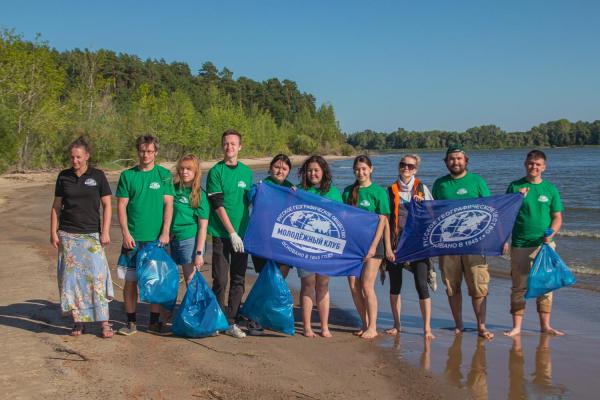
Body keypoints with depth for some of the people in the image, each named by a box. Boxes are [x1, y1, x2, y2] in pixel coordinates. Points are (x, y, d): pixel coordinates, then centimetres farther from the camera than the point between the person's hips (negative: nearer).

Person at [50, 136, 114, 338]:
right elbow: (56, 206, 10)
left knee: (97, 277, -7)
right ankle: (77, 321, 11)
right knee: (71, 278, 2)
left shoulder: (98, 176, 0)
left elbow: (107, 205, 2)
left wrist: (105, 232, -5)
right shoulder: (63, 176, 6)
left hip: (92, 234, -2)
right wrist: (53, 232, 4)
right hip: (68, 235, 2)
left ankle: (104, 322, -3)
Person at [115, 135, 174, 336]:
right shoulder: (127, 175, 5)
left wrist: (165, 232, -9)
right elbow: (121, 206, 3)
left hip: (157, 238, 0)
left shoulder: (164, 174, 4)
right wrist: (126, 233, -6)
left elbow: (168, 205, 0)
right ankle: (131, 322, 14)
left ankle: (155, 322, 16)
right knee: (130, 281, 3)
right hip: (133, 238, 0)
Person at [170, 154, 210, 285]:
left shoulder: (199, 195, -7)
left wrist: (199, 252, -14)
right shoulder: (174, 189, 7)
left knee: (191, 281, -2)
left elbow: (203, 226, -9)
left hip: (190, 240, -5)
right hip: (174, 239, 5)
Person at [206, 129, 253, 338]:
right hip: (221, 233, -4)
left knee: (238, 279, 5)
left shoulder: (247, 172, 9)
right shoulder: (215, 172, -4)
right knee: (220, 280, 1)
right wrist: (232, 232, -14)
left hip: (242, 233, 4)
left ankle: (231, 321, 12)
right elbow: (217, 205, -10)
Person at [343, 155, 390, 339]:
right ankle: (365, 324, 17)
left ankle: (372, 327, 3)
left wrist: (373, 246, -14)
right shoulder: (348, 191, 10)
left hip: (371, 242, -4)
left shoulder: (379, 191, -3)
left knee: (367, 285, -8)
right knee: (353, 286, 3)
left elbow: (382, 221, -7)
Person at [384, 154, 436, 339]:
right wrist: (388, 247, -4)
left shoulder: (422, 188, 6)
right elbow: (386, 220, 2)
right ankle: (397, 325, 21)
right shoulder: (391, 190, 6)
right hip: (396, 243, 1)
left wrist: (421, 205, -11)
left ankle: (427, 328, -1)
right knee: (395, 286, 7)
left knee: (421, 284, -8)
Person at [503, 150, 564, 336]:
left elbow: (558, 217, 6)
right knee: (519, 286, 2)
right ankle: (516, 326, 10)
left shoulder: (550, 189, 6)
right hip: (520, 245, -1)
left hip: (545, 245, 2)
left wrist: (550, 234, -12)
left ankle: (545, 325, 18)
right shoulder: (515, 187, 2)